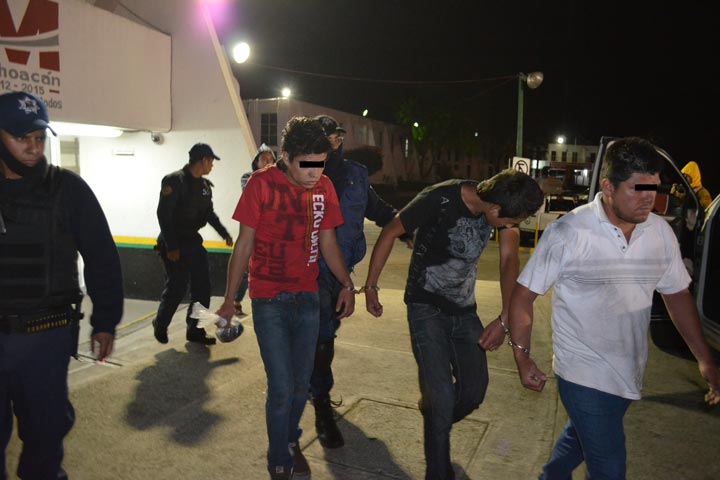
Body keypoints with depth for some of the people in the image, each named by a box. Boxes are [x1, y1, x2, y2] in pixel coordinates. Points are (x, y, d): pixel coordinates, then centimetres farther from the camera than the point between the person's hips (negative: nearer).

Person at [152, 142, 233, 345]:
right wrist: (171, 246, -21)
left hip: (193, 241, 7)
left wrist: (224, 233, 13)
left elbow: (209, 213, 20)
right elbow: (163, 214, -19)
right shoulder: (174, 181, -15)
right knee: (177, 287, -4)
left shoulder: (204, 185, 9)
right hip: (174, 243, -7)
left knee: (202, 286, 4)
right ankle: (160, 324, 23)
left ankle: (195, 330, 15)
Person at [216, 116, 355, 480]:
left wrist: (347, 284, 0)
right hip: (269, 301, -3)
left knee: (301, 384, 13)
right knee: (281, 388, -2)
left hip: (307, 298, 4)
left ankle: (291, 441, 41)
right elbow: (244, 244, -6)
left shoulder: (323, 187, -1)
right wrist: (230, 299, -3)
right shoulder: (262, 183, -11)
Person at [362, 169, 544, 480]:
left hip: (464, 311, 5)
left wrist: (505, 319, -25)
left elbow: (510, 260, -13)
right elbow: (389, 233, -14)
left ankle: (434, 420, 39)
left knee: (475, 391, 6)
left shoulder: (503, 208, -9)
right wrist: (370, 286, -9)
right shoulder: (440, 199, -24)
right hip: (426, 308, -5)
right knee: (443, 397, -11)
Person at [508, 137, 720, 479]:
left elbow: (677, 294, 9)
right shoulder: (567, 232, -19)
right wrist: (523, 359, -11)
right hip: (583, 374, -5)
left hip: (628, 373, 6)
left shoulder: (661, 232, -4)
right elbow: (523, 295, -12)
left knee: (581, 436, 27)